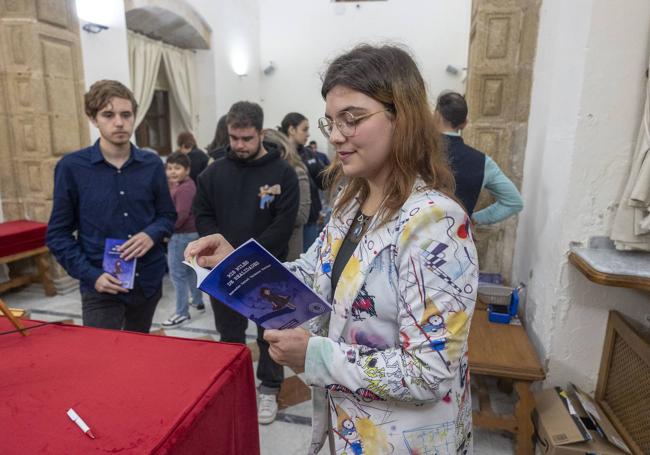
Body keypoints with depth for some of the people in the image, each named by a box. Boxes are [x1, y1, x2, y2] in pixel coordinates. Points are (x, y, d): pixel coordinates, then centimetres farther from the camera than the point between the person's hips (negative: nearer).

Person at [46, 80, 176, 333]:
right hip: (101, 287, -3)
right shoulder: (71, 167, -8)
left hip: (149, 281, 3)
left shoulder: (152, 165, 0)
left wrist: (152, 234, -14)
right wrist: (90, 275, -15)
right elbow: (58, 234, -3)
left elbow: (168, 215, 8)